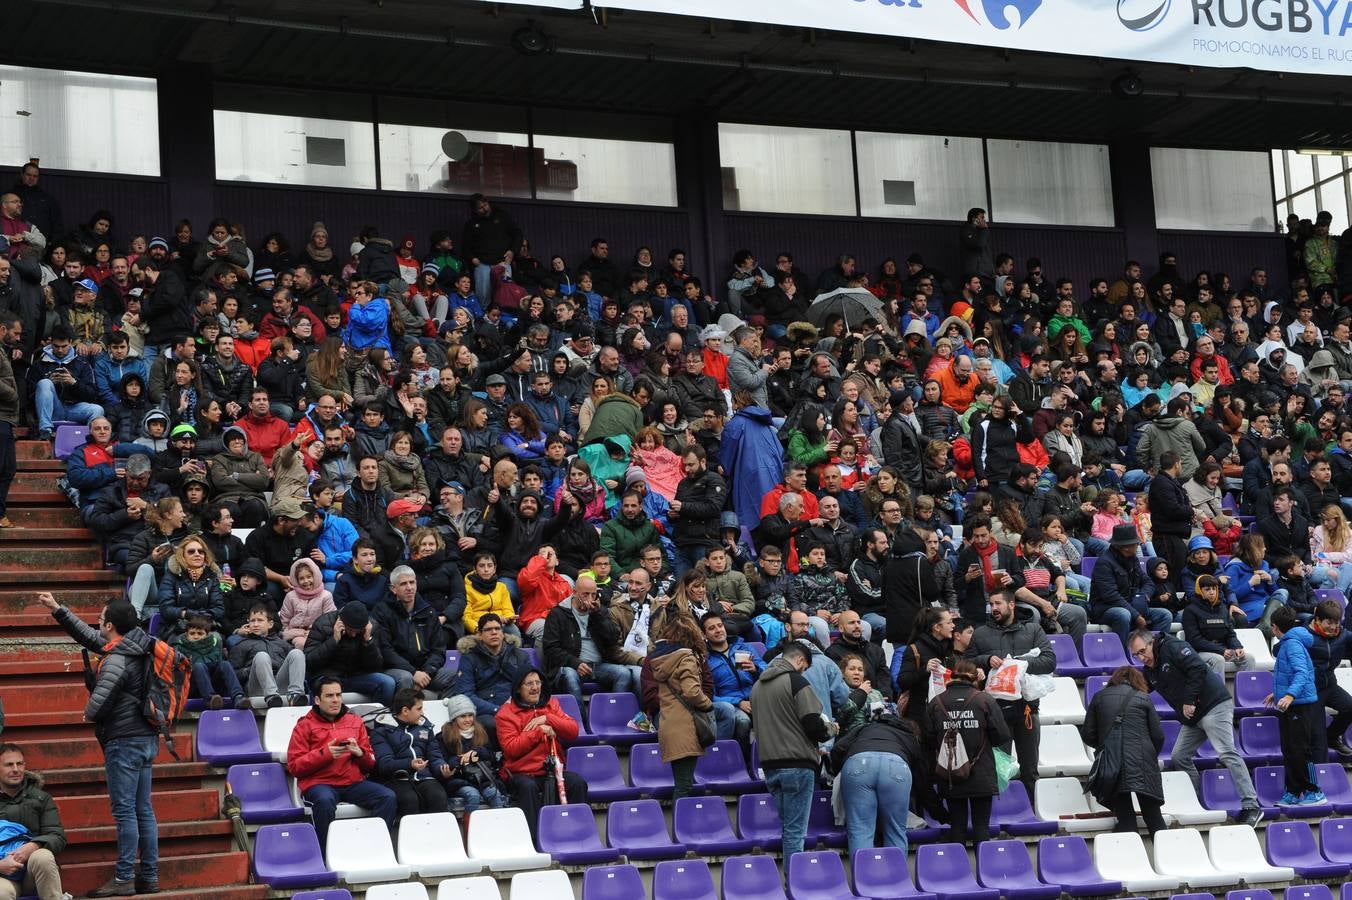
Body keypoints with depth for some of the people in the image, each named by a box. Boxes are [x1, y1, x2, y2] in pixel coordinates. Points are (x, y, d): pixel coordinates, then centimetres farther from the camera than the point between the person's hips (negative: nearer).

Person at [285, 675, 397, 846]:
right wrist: (325, 754, -12)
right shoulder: (305, 725, 10)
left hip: (353, 782, 3)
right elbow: (294, 766, 0)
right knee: (324, 801, -38)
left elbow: (370, 765, 20)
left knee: (388, 797, -23)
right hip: (319, 783, -3)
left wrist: (359, 753, -3)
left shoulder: (355, 721, 20)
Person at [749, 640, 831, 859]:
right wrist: (830, 729, 10)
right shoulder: (796, 681, -8)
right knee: (796, 830, -5)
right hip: (797, 764, -7)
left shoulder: (758, 686, 15)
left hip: (770, 766, 7)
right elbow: (813, 724, -14)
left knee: (787, 826, 14)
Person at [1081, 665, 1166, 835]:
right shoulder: (1144, 698, 11)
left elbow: (1088, 735, 11)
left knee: (1125, 819, 1)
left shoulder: (1099, 697, 14)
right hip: (1141, 764, -1)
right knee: (1153, 817, 3)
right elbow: (1158, 736, 8)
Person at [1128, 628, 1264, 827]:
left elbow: (1198, 668, -22)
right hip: (1192, 718, 10)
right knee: (1180, 757, 7)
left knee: (1227, 753, -18)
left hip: (1215, 705, -10)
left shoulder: (1172, 648, -11)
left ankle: (1251, 806, -21)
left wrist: (1189, 700, -21)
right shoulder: (1149, 671, 15)